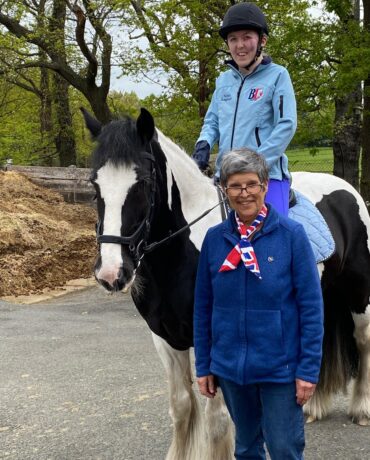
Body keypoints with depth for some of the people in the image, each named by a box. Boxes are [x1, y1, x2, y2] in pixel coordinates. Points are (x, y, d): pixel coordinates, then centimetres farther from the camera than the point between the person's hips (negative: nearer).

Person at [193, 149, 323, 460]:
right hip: (231, 367, 3)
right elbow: (203, 307, 5)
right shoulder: (215, 238, -1)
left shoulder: (292, 235, -10)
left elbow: (311, 307, -9)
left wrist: (309, 370, -12)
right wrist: (203, 366, 6)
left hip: (280, 367, -3)